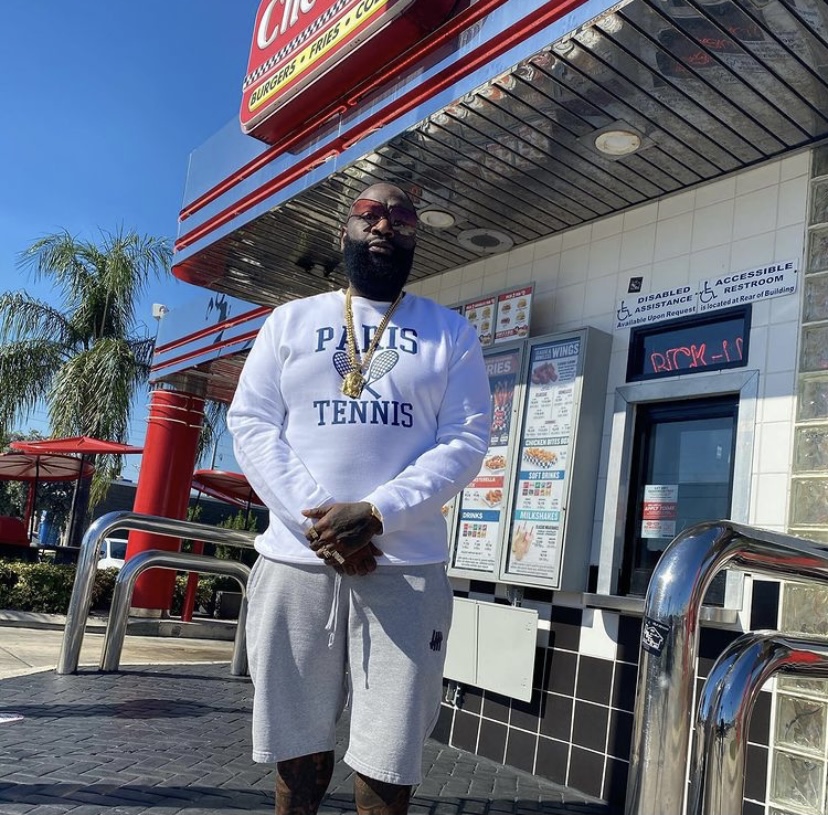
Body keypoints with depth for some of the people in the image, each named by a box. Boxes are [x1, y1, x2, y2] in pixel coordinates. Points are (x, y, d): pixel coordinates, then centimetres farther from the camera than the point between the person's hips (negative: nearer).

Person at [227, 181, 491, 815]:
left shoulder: (451, 333, 9)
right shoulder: (291, 320, 13)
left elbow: (466, 440, 0)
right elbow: (252, 424, 4)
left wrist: (375, 514, -14)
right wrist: (315, 518, -11)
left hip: (405, 568, -1)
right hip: (294, 560, 2)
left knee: (387, 756, 3)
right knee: (296, 742, 11)